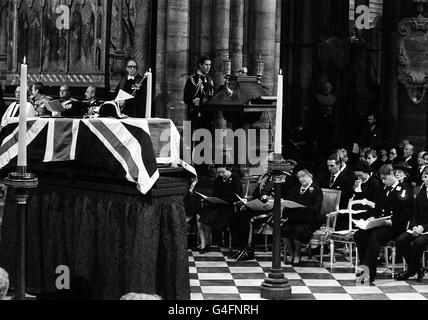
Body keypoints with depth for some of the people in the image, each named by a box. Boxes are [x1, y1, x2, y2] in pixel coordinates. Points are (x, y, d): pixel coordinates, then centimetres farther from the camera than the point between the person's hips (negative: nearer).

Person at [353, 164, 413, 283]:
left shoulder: (404, 192, -4)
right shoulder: (384, 190, 21)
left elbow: (406, 215, -11)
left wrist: (392, 221, -22)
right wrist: (373, 218, 6)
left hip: (395, 227, -8)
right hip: (380, 224, 8)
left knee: (375, 236, -36)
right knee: (359, 235, -18)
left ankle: (367, 271, -40)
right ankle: (369, 270, -20)